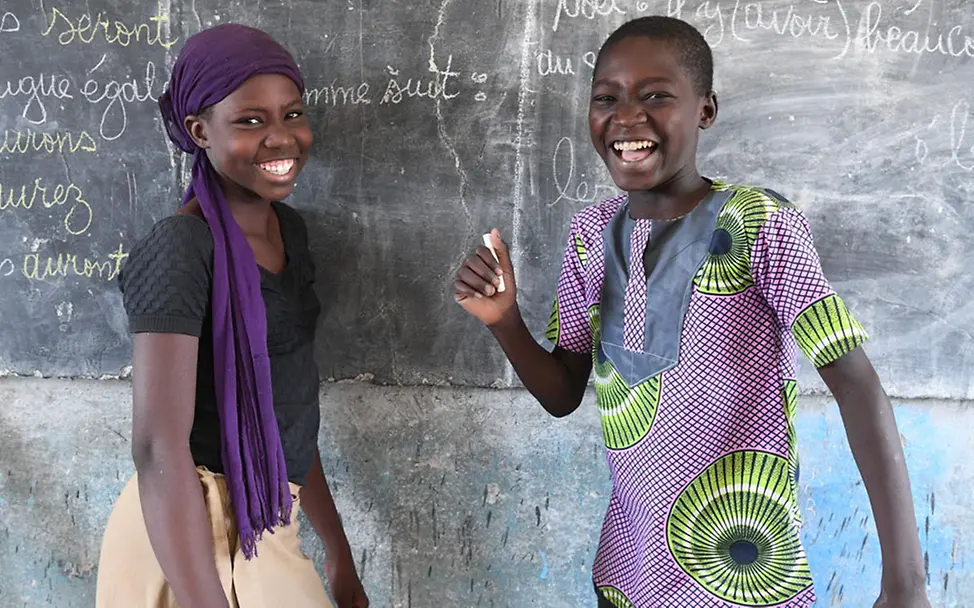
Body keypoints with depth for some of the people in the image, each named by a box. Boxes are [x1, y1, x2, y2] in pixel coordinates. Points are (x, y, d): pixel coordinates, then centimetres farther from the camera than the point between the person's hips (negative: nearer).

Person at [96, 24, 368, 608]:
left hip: (263, 529, 8)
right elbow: (159, 449, -24)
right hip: (190, 540, -7)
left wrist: (338, 551, 13)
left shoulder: (289, 227, 5)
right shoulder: (181, 248, -18)